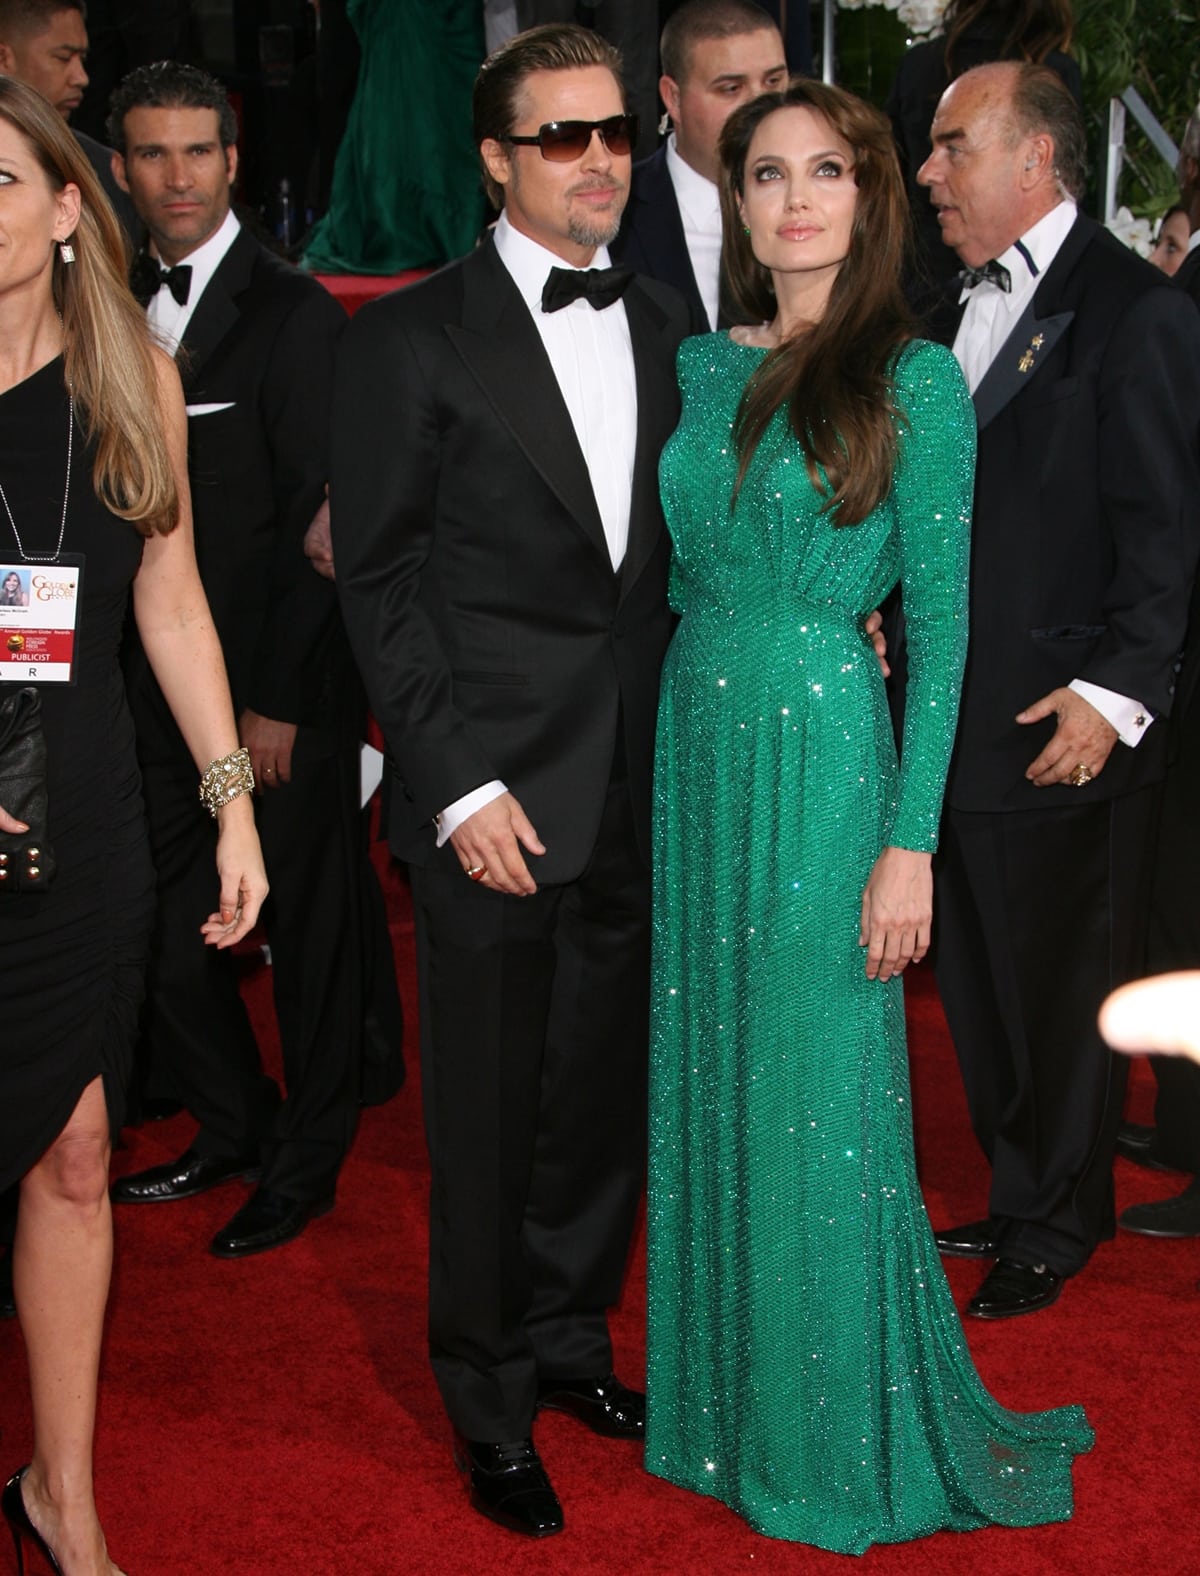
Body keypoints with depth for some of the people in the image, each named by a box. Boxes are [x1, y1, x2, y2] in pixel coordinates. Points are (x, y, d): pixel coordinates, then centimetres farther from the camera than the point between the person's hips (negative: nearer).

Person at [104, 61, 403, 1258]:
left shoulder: (295, 315, -8)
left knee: (310, 934, 7)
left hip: (283, 692, -5)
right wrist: (114, 681, 4)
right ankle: (237, 1126, 31)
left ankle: (306, 1162, 25)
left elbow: (320, 518, -11)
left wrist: (277, 698, -14)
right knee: (160, 940, 8)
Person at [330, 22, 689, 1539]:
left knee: (606, 1091, 15)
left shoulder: (664, 324, 10)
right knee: (488, 1112, 7)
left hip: (638, 791, 5)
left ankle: (567, 1337, 36)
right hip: (495, 796, -4)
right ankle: (490, 1404, 25)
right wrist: (457, 786, -12)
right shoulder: (410, 337, -5)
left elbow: (679, 546, 13)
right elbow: (379, 580, -7)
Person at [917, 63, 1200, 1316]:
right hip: (955, 719, 7)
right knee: (979, 984, 16)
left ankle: (1057, 1220, 23)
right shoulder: (959, 304, 13)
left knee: (1064, 987, 7)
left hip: (1063, 733, -7)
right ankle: (1016, 1191, 32)